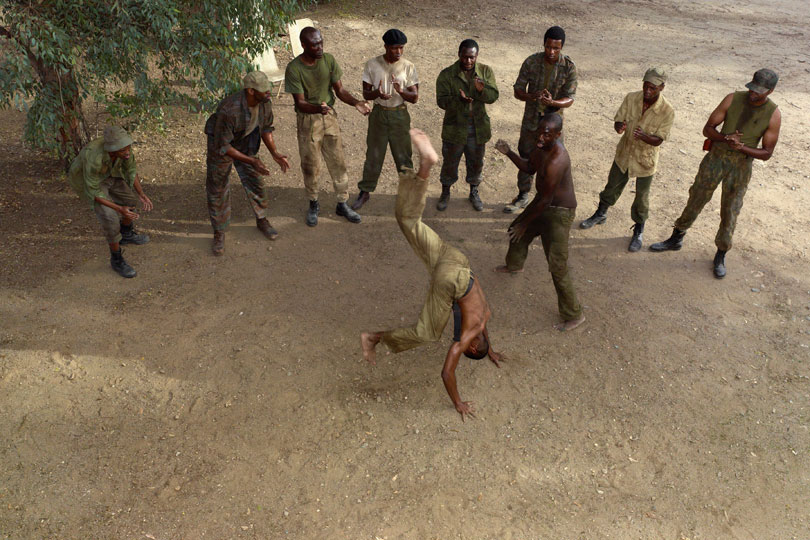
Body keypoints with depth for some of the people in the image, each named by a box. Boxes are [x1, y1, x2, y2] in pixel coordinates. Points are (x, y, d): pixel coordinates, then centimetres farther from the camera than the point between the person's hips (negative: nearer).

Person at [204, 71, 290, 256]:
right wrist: (252, 161, -38)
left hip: (246, 145, 5)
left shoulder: (265, 103, -21)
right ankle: (219, 233, 22)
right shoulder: (229, 110, -40)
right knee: (217, 190, 4)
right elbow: (222, 146, -32)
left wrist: (275, 153, -13)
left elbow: (266, 128, -1)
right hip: (221, 145, -5)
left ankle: (262, 221, 35)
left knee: (256, 183, 11)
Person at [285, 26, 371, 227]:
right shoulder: (294, 69, -17)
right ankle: (313, 205, 30)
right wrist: (318, 109, -41)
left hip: (330, 117, 4)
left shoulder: (328, 60, -6)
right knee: (311, 167, 9)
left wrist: (356, 103, -22)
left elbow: (340, 90, -2)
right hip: (308, 121, -3)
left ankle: (342, 204, 23)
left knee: (338, 163, 9)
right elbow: (300, 103, -20)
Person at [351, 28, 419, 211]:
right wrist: (377, 93, -26)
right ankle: (365, 192, 22)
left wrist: (401, 91, -28)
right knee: (373, 155, 8)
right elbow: (365, 94, -3)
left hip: (400, 115, 0)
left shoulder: (408, 67, -6)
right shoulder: (372, 65, -6)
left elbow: (415, 97, -7)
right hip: (378, 114, 0)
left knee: (403, 156, 6)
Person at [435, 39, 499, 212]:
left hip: (478, 128, 2)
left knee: (476, 163, 16)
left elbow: (493, 96, -10)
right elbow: (442, 101, -15)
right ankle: (445, 193, 32)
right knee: (450, 163, 11)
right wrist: (460, 99, -34)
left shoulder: (486, 71, -3)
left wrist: (482, 90, -33)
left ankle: (474, 192, 37)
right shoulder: (447, 74, -10)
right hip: (454, 128, -2)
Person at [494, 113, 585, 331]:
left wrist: (525, 223, -14)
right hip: (544, 203, 10)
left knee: (557, 267, -7)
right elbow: (529, 168, 12)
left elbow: (545, 200, -26)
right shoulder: (542, 145, -6)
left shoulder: (556, 161, -34)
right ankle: (514, 265, 63)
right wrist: (508, 153, -4)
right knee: (517, 231, 31)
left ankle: (573, 316, 8)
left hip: (559, 213, -10)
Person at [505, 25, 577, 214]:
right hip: (531, 120, 2)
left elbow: (569, 100, -13)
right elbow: (518, 90, -7)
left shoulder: (569, 67, -13)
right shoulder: (531, 62, -10)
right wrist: (532, 96, -30)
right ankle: (523, 196, 34)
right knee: (526, 158, 15)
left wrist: (552, 102, -36)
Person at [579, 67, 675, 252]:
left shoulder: (667, 111, -21)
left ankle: (638, 231, 31)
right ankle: (601, 214, 46)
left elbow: (658, 140, -19)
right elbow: (618, 121, -7)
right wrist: (619, 127, -33)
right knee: (612, 187, 21)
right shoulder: (631, 98, -13)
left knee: (642, 197, 10)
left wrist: (644, 136, -41)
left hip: (645, 160, -3)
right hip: (624, 153, 3)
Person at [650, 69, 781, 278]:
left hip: (741, 165, -1)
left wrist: (742, 147, -24)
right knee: (696, 198, 10)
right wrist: (725, 139, -25)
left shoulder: (773, 115, -9)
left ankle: (720, 255, 21)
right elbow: (708, 128, -5)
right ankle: (676, 239, 27)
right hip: (716, 157, 1)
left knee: (730, 212, 4)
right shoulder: (733, 99, -7)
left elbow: (767, 153, -6)